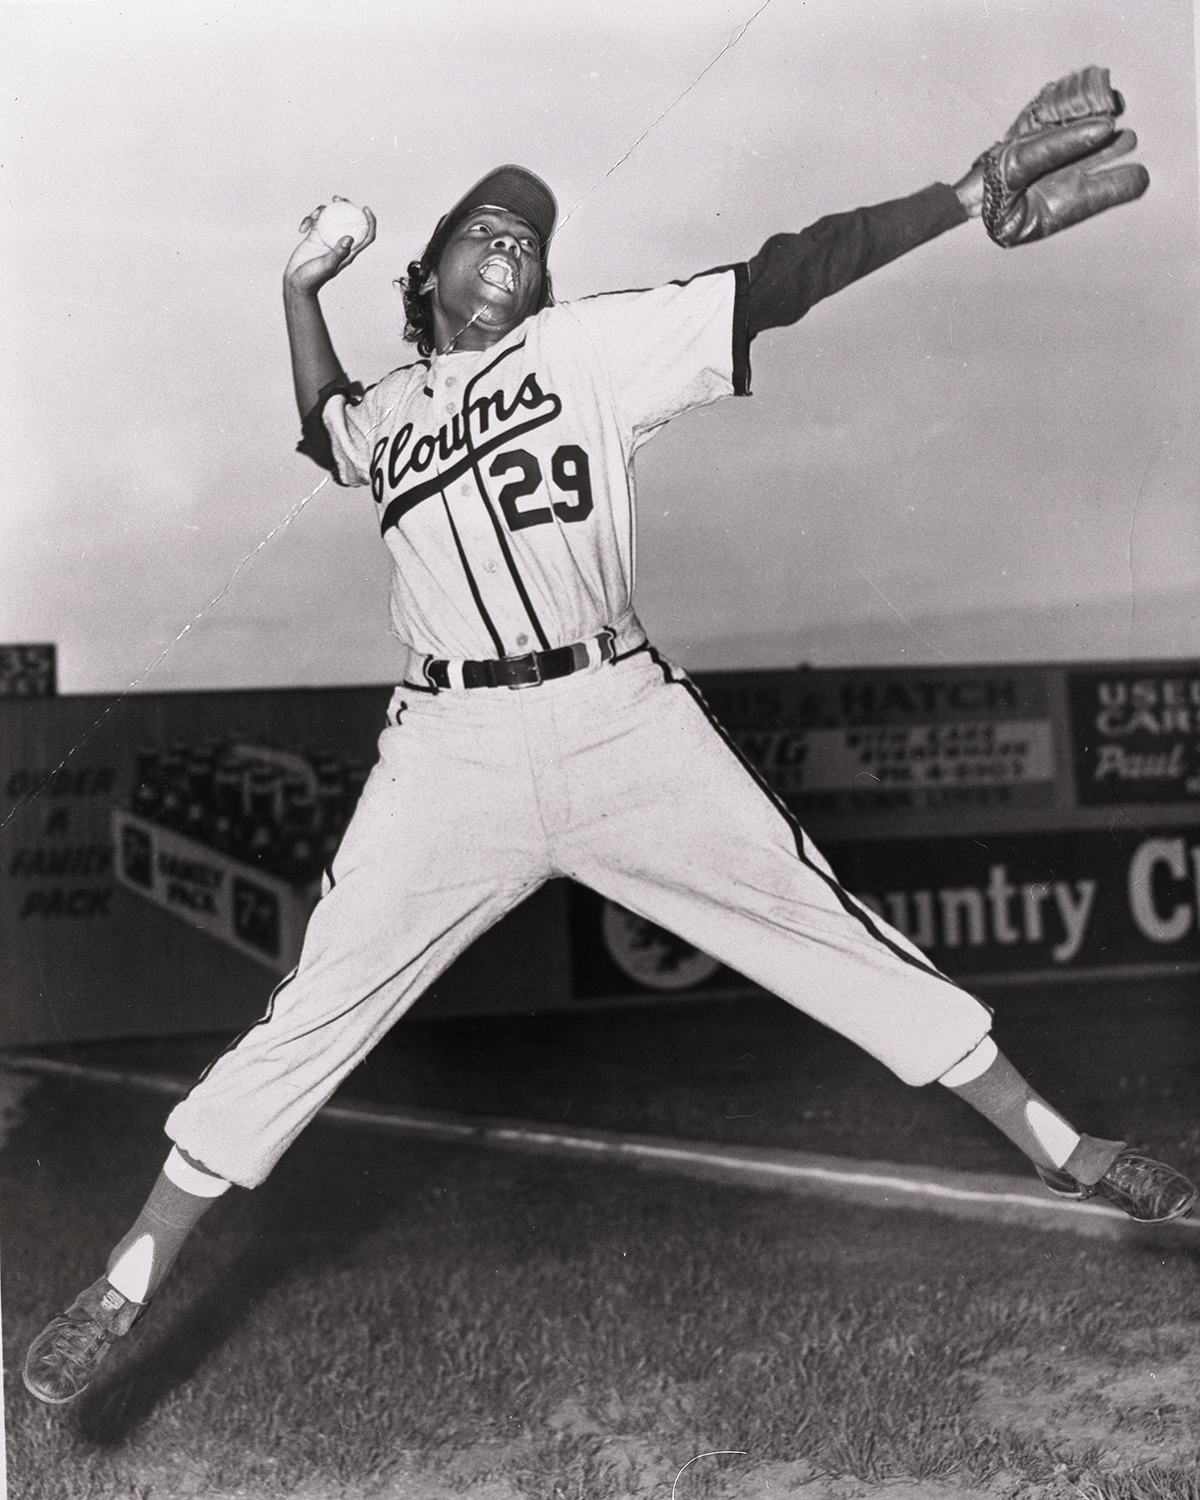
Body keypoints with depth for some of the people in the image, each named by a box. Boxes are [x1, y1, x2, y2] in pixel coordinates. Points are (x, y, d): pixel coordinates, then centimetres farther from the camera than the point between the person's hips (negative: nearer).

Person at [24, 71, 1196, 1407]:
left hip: (620, 720, -1)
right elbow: (327, 431, 42)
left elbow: (771, 282, -4)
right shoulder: (385, 409, 17)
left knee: (829, 933, 2)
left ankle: (1063, 1151, 15)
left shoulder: (593, 347, 7)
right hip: (452, 750, 1)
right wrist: (303, 286, 28)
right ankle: (124, 1288, 7)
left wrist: (964, 196, -13)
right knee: (311, 1018, -1)